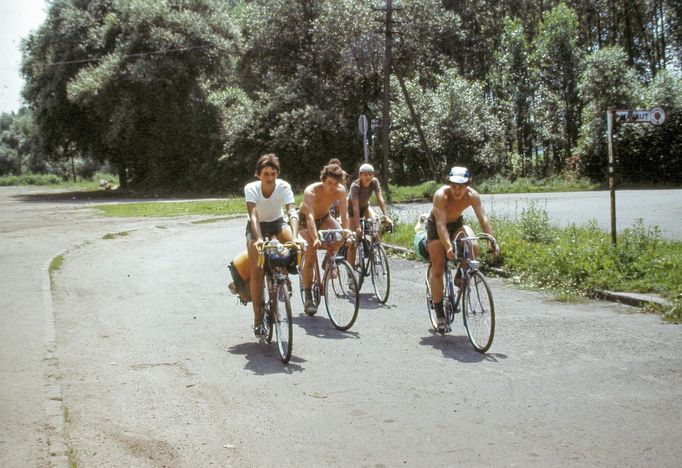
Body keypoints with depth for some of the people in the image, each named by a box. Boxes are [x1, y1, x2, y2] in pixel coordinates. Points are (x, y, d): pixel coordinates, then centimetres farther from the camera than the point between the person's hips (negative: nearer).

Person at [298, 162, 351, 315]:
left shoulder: (340, 190, -23)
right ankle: (308, 298, -8)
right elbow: (310, 216, -45)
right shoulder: (311, 191, -35)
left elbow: (344, 213, -25)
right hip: (305, 221, -4)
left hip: (324, 218, 4)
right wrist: (315, 238, -58)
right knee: (310, 257, -17)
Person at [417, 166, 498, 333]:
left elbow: (483, 219, -30)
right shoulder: (441, 195, -34)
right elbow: (440, 224, -41)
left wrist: (492, 242, -44)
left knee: (473, 247, -28)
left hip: (456, 223, 3)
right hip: (435, 226, -3)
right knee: (437, 269, -8)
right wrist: (448, 247, -54)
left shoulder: (472, 195, -25)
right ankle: (440, 315, 2)